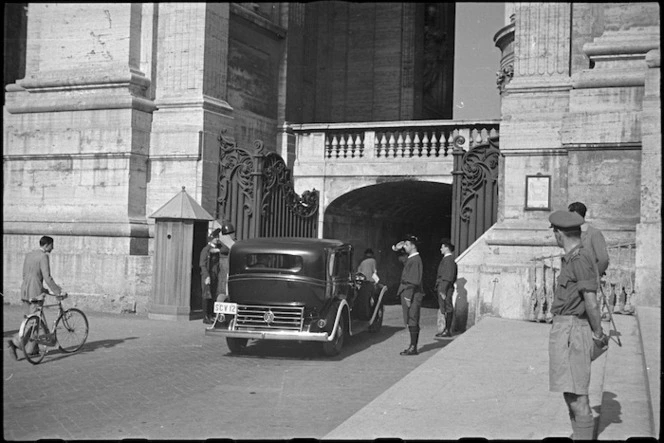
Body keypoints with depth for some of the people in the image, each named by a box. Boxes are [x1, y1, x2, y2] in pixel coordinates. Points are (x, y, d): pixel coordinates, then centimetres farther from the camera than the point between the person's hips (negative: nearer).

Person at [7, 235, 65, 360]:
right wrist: (59, 291, -11)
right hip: (35, 293, -9)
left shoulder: (29, 255, 15)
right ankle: (14, 342, -13)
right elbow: (47, 278, -17)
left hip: (24, 291, 9)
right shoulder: (43, 257, -11)